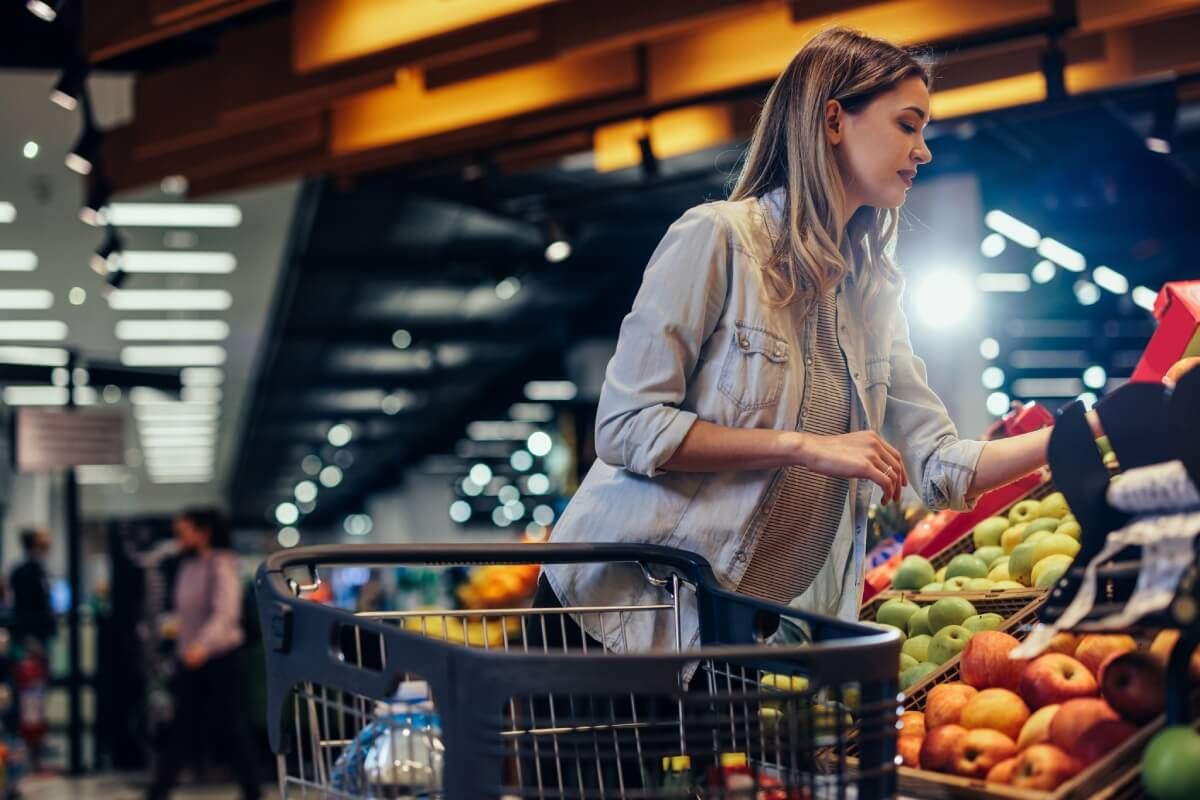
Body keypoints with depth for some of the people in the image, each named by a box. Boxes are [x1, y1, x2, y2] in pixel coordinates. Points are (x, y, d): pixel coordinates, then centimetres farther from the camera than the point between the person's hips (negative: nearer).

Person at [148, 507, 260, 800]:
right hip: (191, 659, 6)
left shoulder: (222, 566, -12)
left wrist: (202, 645, -36)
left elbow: (226, 613, -25)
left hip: (221, 658, -6)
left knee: (229, 727, 1)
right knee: (182, 728, 3)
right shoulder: (187, 568, 9)